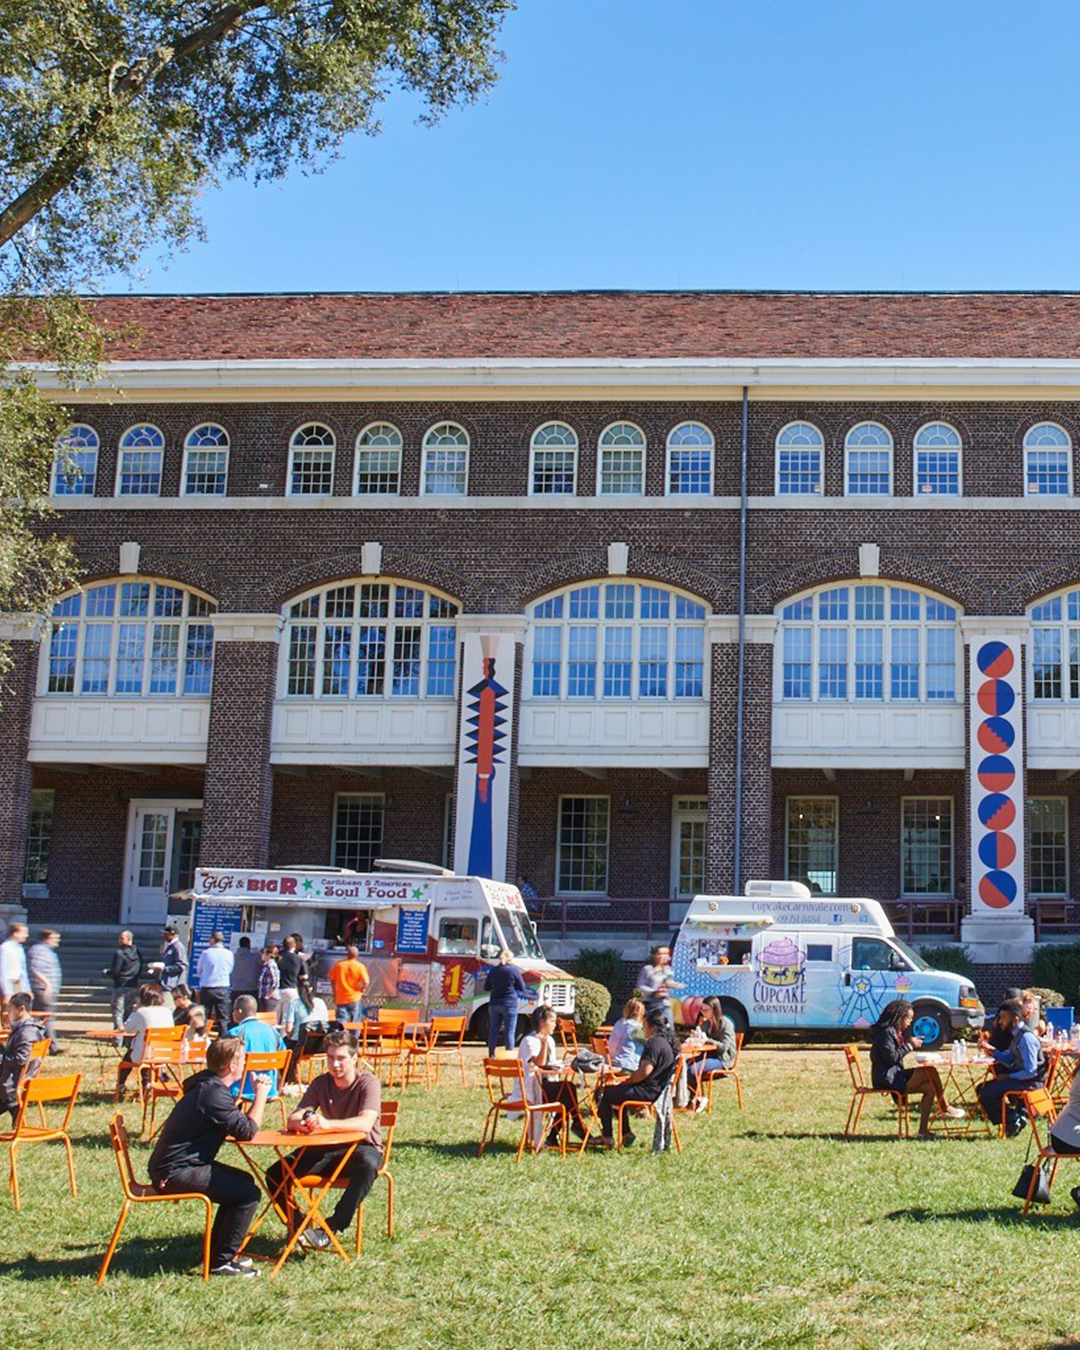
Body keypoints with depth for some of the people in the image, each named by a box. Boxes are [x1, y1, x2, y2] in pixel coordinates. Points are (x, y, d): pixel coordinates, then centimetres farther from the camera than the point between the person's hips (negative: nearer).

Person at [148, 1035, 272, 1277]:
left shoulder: (207, 1085, 14)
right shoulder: (214, 1093, -20)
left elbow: (238, 1122, 18)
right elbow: (248, 1131, -21)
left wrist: (258, 1096, 8)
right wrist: (261, 1095, -8)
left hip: (173, 1165, 11)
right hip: (174, 1173, -11)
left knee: (243, 1181, 21)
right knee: (248, 1193, -16)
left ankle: (217, 1250, 26)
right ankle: (221, 1262, -7)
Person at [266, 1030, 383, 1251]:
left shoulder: (368, 1083, -13)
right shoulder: (320, 1083, 1)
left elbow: (366, 1123, -30)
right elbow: (292, 1119, -8)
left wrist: (327, 1124, -46)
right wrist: (301, 1122, -34)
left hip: (363, 1147, -4)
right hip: (328, 1148, 4)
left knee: (367, 1165, -40)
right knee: (276, 1173, -15)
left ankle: (331, 1229, -33)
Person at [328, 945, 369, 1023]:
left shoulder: (338, 964, -5)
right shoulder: (360, 966, -10)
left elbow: (332, 979, 1)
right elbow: (366, 982, -17)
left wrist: (335, 991, 15)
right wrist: (362, 990, 3)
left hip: (340, 998, 1)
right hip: (354, 998, -1)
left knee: (341, 1020, 3)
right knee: (355, 1023, 13)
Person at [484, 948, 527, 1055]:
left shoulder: (493, 970, 7)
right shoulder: (514, 970, -7)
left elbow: (487, 987, 15)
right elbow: (522, 988, -2)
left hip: (494, 1004, 4)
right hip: (509, 1004, -4)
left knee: (493, 1030, 10)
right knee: (509, 1031, -1)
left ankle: (491, 1056, 13)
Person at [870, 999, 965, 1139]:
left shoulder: (896, 1032, 20)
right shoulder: (886, 1032, -12)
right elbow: (891, 1057, -20)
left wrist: (912, 1043, 9)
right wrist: (909, 1045, -12)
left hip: (895, 1076, 10)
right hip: (887, 1079, -10)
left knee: (930, 1088, -6)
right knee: (930, 1071, -17)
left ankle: (923, 1130, -6)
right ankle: (944, 1109, -4)